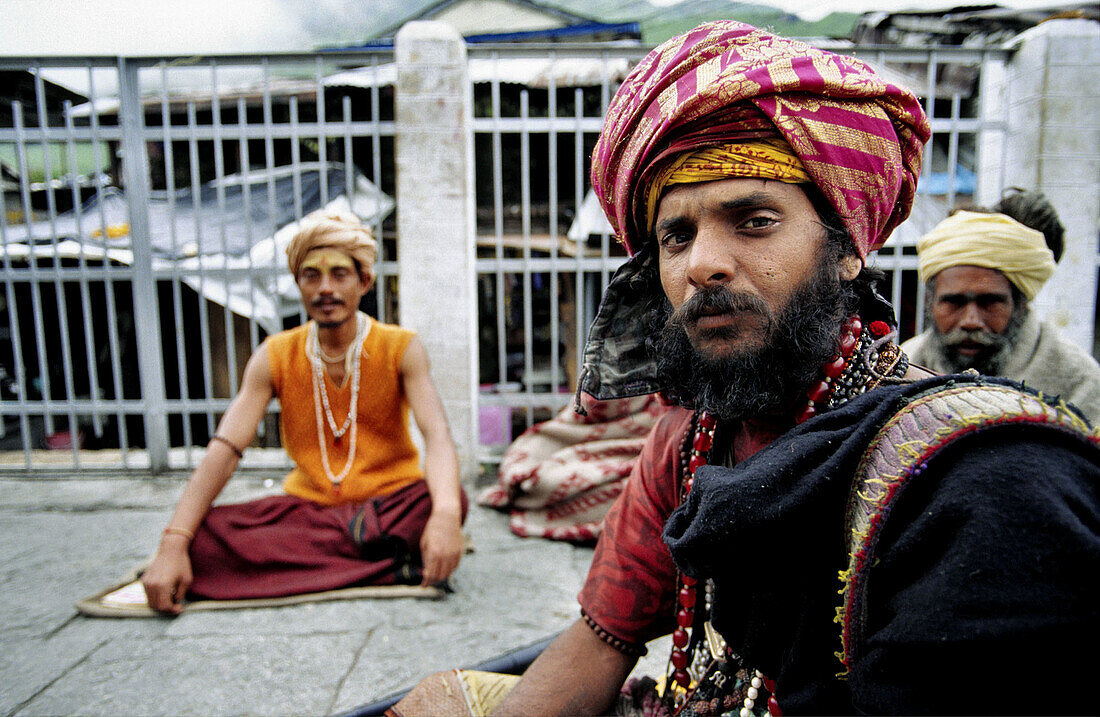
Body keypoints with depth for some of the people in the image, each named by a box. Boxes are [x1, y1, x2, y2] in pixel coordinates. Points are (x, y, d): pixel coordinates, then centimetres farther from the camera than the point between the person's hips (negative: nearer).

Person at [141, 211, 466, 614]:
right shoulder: (275, 357, 0)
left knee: (445, 501, -35)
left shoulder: (401, 348, -6)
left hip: (391, 501, -2)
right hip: (307, 506, 3)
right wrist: (173, 545, -23)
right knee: (203, 535, -24)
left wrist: (446, 513, -42)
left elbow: (437, 437, -20)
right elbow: (225, 449, -9)